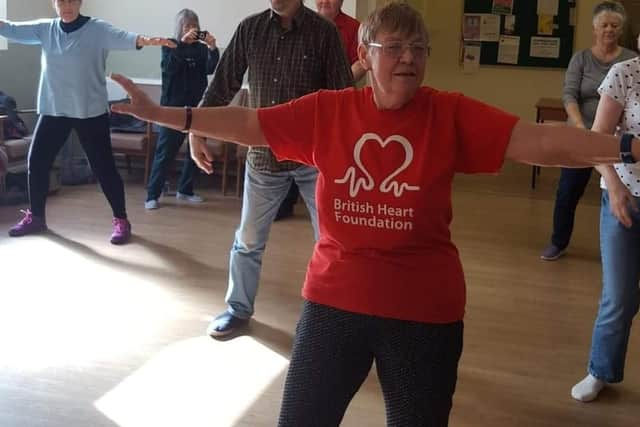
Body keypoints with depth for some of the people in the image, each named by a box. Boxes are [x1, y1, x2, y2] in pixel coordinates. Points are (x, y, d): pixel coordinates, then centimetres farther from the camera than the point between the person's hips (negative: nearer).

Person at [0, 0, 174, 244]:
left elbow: (121, 38, -26)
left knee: (103, 167, -3)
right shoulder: (45, 29, 5)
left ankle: (121, 221, 11)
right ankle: (35, 217, 28)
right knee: (37, 161, 9)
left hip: (90, 111, -4)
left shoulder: (98, 30, -9)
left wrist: (145, 40, -46)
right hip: (53, 110, 5)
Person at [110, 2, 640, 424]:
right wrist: (161, 114, -2)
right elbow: (248, 124, 0)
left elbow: (543, 142, -14)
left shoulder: (452, 115, -8)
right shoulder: (328, 110, -4)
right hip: (334, 300, 2)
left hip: (424, 311, -1)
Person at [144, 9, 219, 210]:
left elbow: (210, 69, -8)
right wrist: (182, 43, -27)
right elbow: (168, 67, -17)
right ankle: (152, 195, -1)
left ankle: (185, 191, 23)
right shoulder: (170, 45, 0)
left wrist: (213, 48, -25)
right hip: (173, 107, -3)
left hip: (197, 107, 4)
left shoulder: (201, 49, 5)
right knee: (165, 152, -5)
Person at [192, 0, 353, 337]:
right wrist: (197, 131, 0)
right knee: (248, 240, 14)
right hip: (263, 154, 3)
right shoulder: (250, 29, 0)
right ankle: (238, 308, 33)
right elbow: (223, 84, 5)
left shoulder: (324, 32, -7)